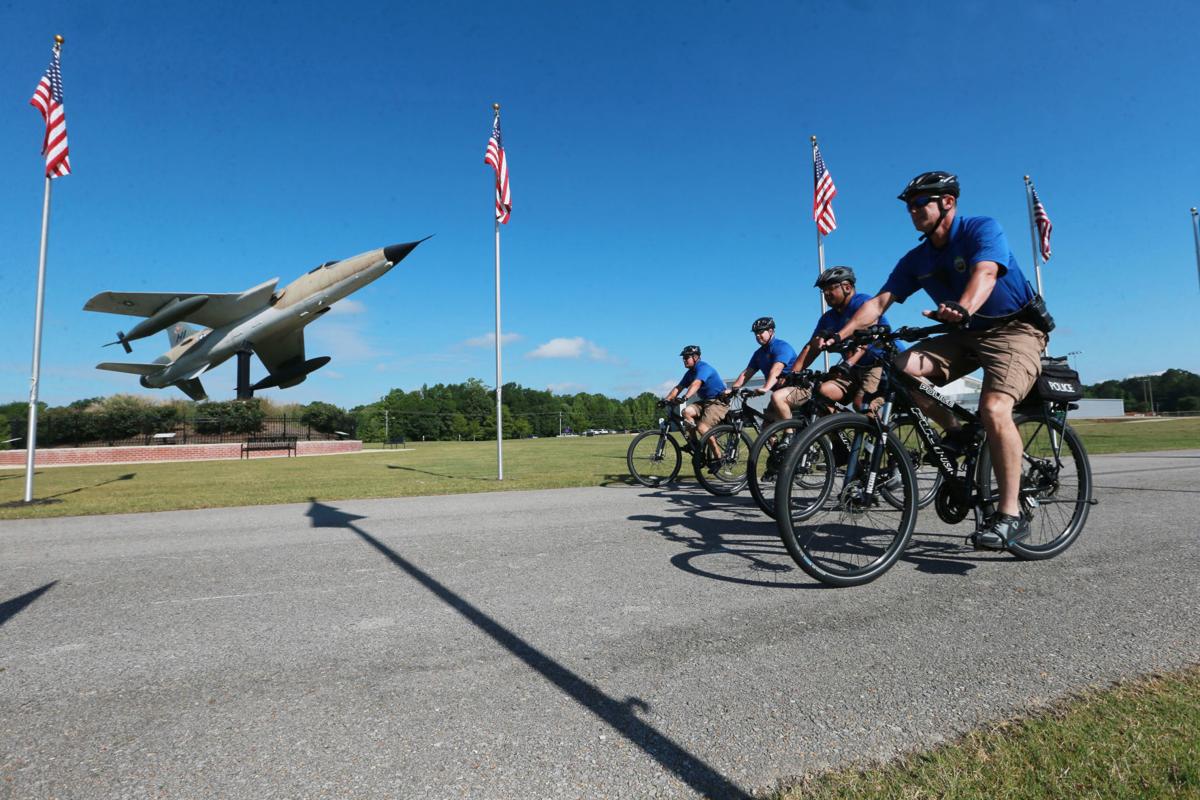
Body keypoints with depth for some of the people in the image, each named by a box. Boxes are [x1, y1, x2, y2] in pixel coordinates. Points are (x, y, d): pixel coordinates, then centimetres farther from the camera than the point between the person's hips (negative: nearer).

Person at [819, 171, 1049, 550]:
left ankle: (1010, 514, -19)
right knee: (903, 367, -20)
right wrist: (840, 334, -20)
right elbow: (880, 301, -5)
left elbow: (985, 273, -33)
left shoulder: (982, 228, -13)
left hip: (1015, 329, -6)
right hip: (966, 335, 6)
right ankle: (956, 432, 1)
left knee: (993, 408, -30)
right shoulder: (916, 260, 3)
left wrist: (962, 309, -55)